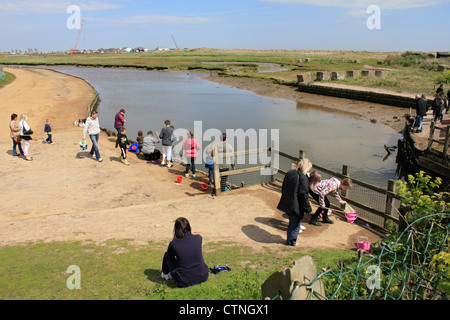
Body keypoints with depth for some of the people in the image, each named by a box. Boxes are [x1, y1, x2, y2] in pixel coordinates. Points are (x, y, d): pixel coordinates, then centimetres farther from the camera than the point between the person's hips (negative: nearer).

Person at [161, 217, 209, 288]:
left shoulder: (173, 244, -12)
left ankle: (165, 273, 41)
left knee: (167, 254, 16)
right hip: (203, 278, 2)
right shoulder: (198, 238, -7)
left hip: (183, 283, -2)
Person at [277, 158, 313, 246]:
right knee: (296, 223, 12)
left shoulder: (289, 173, 3)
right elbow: (303, 195, -18)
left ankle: (289, 239, 37)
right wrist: (308, 208, -9)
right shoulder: (303, 178, -19)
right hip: (296, 206, -7)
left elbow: (283, 187, 13)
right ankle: (291, 241, 22)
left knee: (292, 221, 25)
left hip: (287, 203, 7)